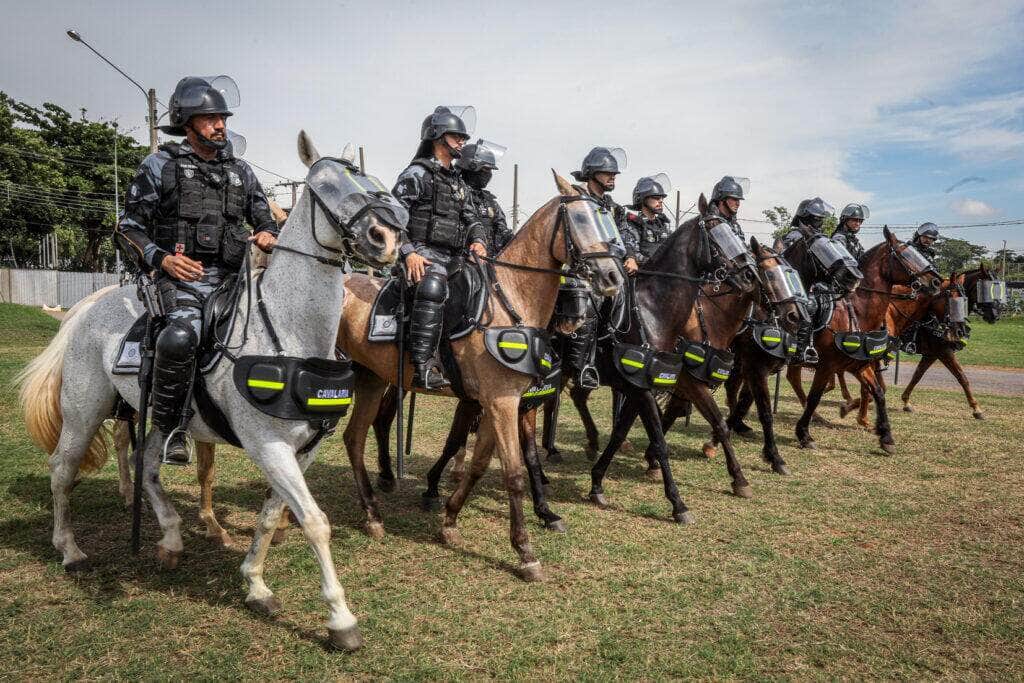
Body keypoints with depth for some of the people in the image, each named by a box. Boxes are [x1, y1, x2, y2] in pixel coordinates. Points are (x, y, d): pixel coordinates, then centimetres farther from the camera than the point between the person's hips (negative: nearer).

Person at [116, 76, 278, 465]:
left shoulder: (240, 170, 18)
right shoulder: (160, 166, 6)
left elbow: (265, 220, 26)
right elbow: (129, 226, 7)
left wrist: (269, 235, 1)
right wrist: (160, 258, -12)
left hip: (231, 277, 5)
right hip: (183, 277, -5)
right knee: (180, 337, -34)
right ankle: (169, 426, -13)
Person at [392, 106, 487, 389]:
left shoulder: (458, 181, 24)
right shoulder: (417, 174, -1)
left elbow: (471, 217, 25)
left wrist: (478, 241, 3)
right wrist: (408, 252, -19)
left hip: (455, 257, 9)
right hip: (424, 254, -8)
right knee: (433, 289, -35)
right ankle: (423, 365, -38)